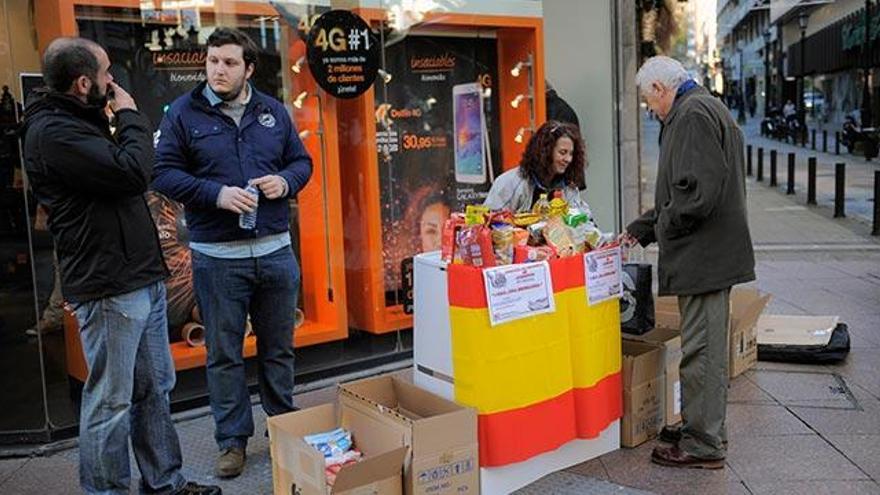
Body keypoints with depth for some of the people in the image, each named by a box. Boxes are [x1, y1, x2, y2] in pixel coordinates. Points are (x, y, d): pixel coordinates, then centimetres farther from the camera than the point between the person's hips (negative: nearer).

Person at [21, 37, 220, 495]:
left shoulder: (80, 121, 17)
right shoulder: (51, 132, -15)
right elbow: (133, 173, -22)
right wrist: (131, 117, -10)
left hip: (143, 279, 10)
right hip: (109, 289, -10)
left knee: (154, 389, 16)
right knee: (110, 401, 1)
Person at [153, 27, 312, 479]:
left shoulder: (273, 111, 8)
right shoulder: (183, 112, -2)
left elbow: (301, 160, 14)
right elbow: (163, 173, -5)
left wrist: (286, 181, -9)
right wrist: (216, 193, -19)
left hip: (276, 250, 3)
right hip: (217, 256, -2)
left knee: (278, 348, 14)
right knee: (224, 353, 8)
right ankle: (232, 440, 23)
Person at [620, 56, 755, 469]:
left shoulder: (692, 114, -14)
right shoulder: (710, 109, 20)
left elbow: (697, 191, -25)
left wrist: (664, 226, -9)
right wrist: (639, 230, 19)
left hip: (701, 255, -11)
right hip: (713, 253, 11)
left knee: (700, 351, -3)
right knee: (708, 347, 18)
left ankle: (703, 445, 7)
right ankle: (707, 430, 30)